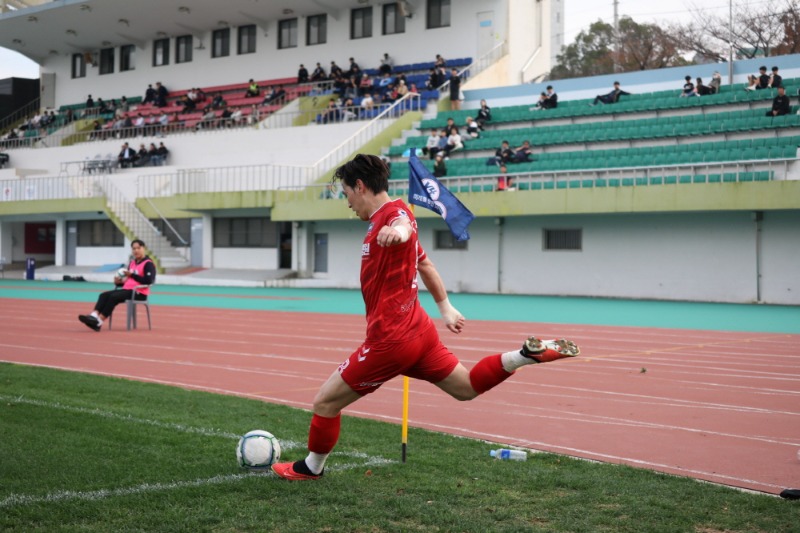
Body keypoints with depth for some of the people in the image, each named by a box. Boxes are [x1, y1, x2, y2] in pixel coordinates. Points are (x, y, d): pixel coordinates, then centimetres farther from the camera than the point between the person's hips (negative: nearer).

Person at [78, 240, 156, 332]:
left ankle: (99, 322, -30)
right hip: (127, 289, 8)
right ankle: (93, 316, -33)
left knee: (114, 297, -28)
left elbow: (148, 281, -19)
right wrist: (119, 282, 1)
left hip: (139, 293, -8)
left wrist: (132, 275, -20)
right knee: (104, 295, -12)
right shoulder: (132, 263, 19)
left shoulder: (148, 264, -7)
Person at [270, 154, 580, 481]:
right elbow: (425, 264, 29)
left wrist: (399, 231, -66)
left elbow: (405, 224, -42)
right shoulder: (386, 219, 16)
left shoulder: (393, 212, -15)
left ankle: (311, 468, 21)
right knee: (467, 387, 19)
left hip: (390, 340, -10)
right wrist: (446, 308, 36)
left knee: (325, 403, 3)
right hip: (419, 331, 10)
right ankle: (529, 353, 4)